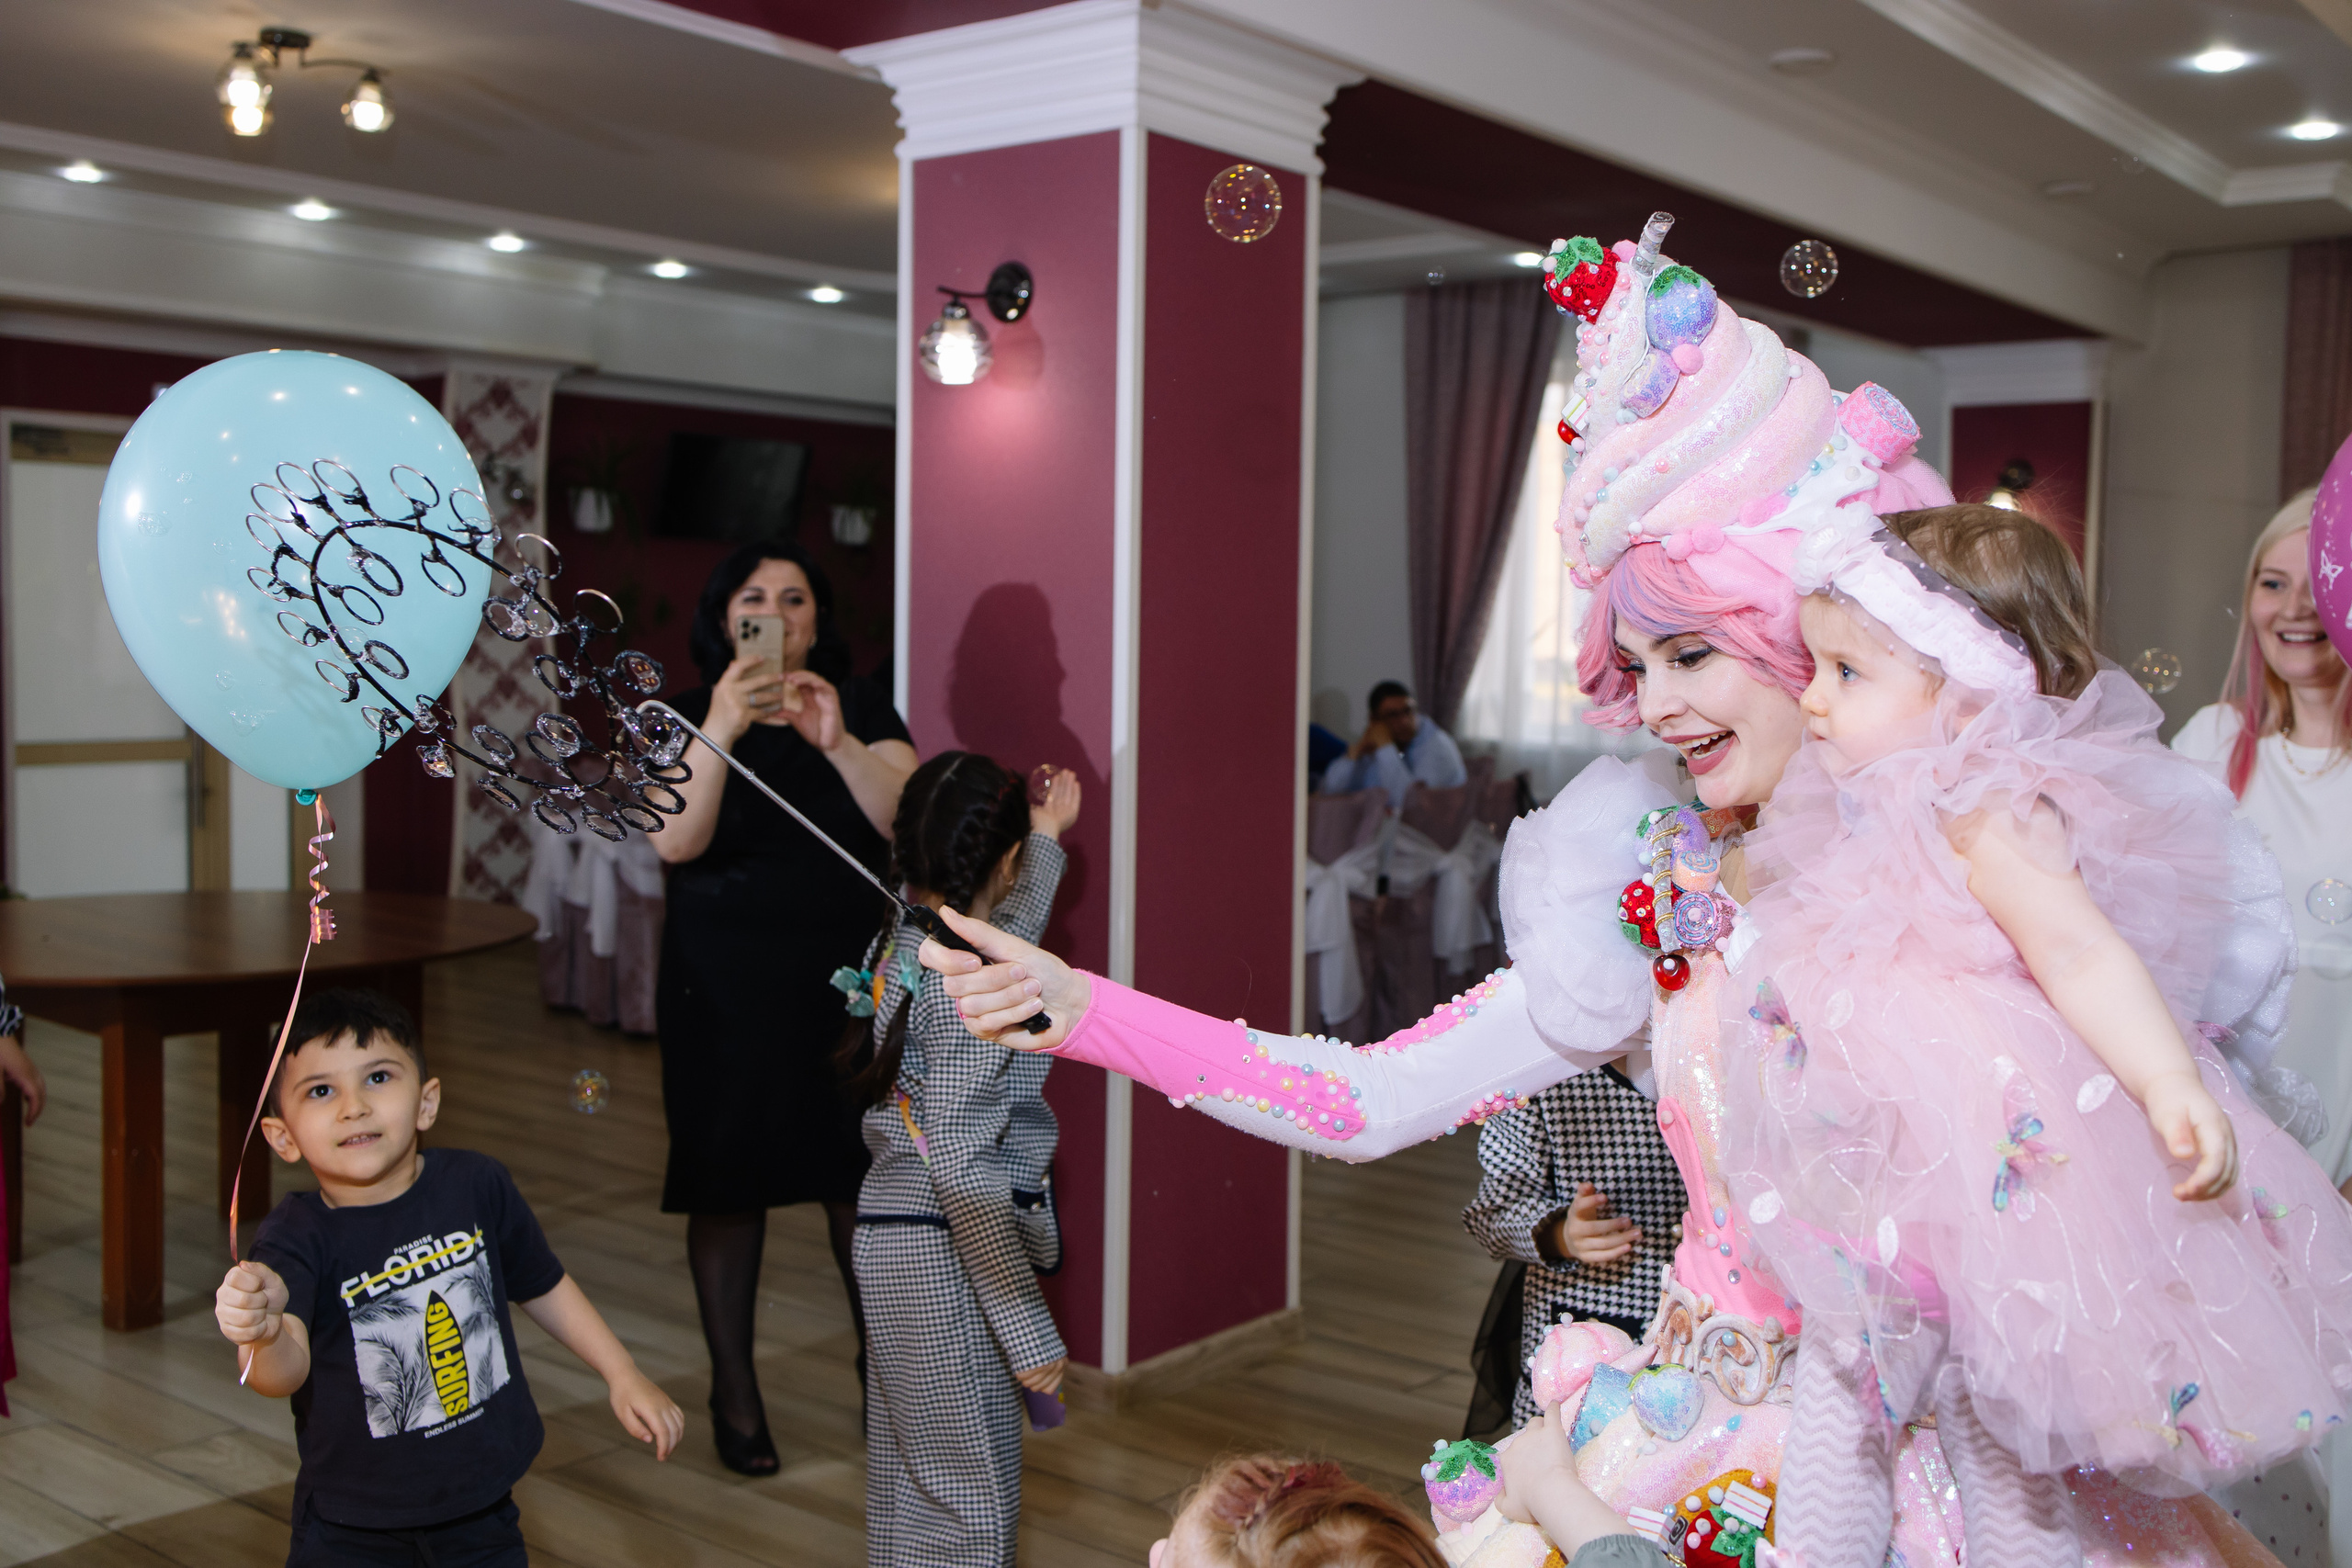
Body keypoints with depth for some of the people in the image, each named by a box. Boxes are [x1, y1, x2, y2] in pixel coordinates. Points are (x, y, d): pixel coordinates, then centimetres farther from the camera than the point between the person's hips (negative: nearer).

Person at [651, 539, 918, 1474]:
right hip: (725, 985, -1)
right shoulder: (687, 719, 0)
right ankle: (734, 1393, 18)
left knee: (863, 1180, 3)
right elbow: (675, 842, -17)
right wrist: (719, 731, -31)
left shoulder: (862, 709, 4)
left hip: (849, 977, 1)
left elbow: (910, 818, -12)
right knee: (728, 1185, 4)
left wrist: (840, 743, -29)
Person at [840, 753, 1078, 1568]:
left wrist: (1047, 840, 38)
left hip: (890, 1230, 9)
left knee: (905, 1486, 20)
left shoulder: (899, 945, 4)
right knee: (971, 1497, 3)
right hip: (945, 1254, -9)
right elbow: (963, 1167, -25)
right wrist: (1029, 1327, -21)